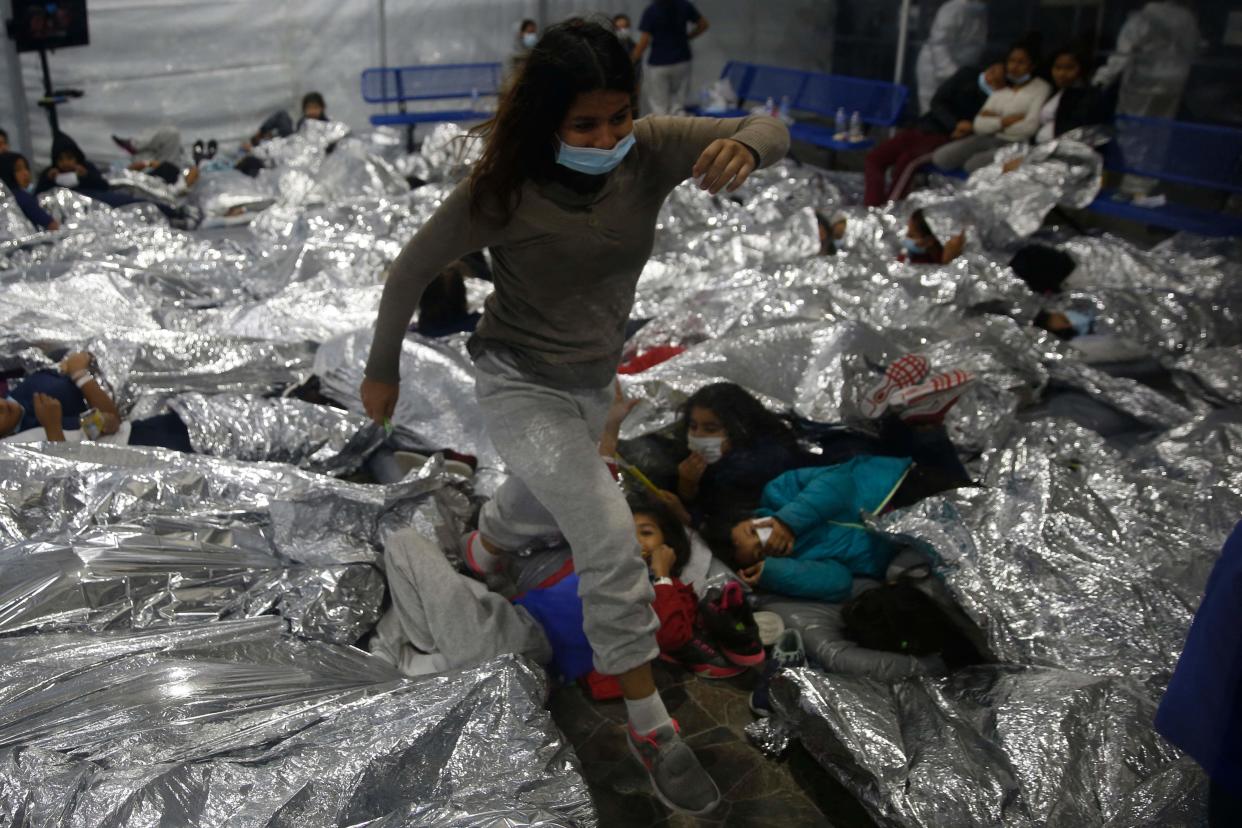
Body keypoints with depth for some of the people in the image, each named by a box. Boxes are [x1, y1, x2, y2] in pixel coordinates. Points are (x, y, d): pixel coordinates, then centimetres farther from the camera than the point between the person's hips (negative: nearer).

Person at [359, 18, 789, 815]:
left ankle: (481, 559, 63)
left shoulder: (651, 151, -17)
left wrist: (745, 145, -45)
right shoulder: (503, 188, -25)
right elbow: (412, 270, -12)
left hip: (596, 380, 5)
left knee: (542, 508, 28)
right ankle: (651, 727, -4)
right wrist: (382, 372, -3)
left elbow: (773, 129, -20)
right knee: (610, 534, -20)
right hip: (519, 381, -5)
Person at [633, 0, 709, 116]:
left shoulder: (650, 11, -12)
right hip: (682, 61, 4)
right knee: (678, 104, 9)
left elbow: (644, 41, -13)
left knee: (658, 106, 1)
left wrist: (632, 62, -1)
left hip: (658, 64, -4)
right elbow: (703, 24, 9)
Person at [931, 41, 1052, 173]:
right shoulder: (1000, 87, 15)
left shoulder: (1041, 88, 1)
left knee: (974, 165, -32)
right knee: (941, 157, -16)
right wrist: (1005, 121, -11)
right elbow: (980, 125, 4)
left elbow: (1029, 126, -13)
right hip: (989, 139, 5)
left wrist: (994, 120, -4)